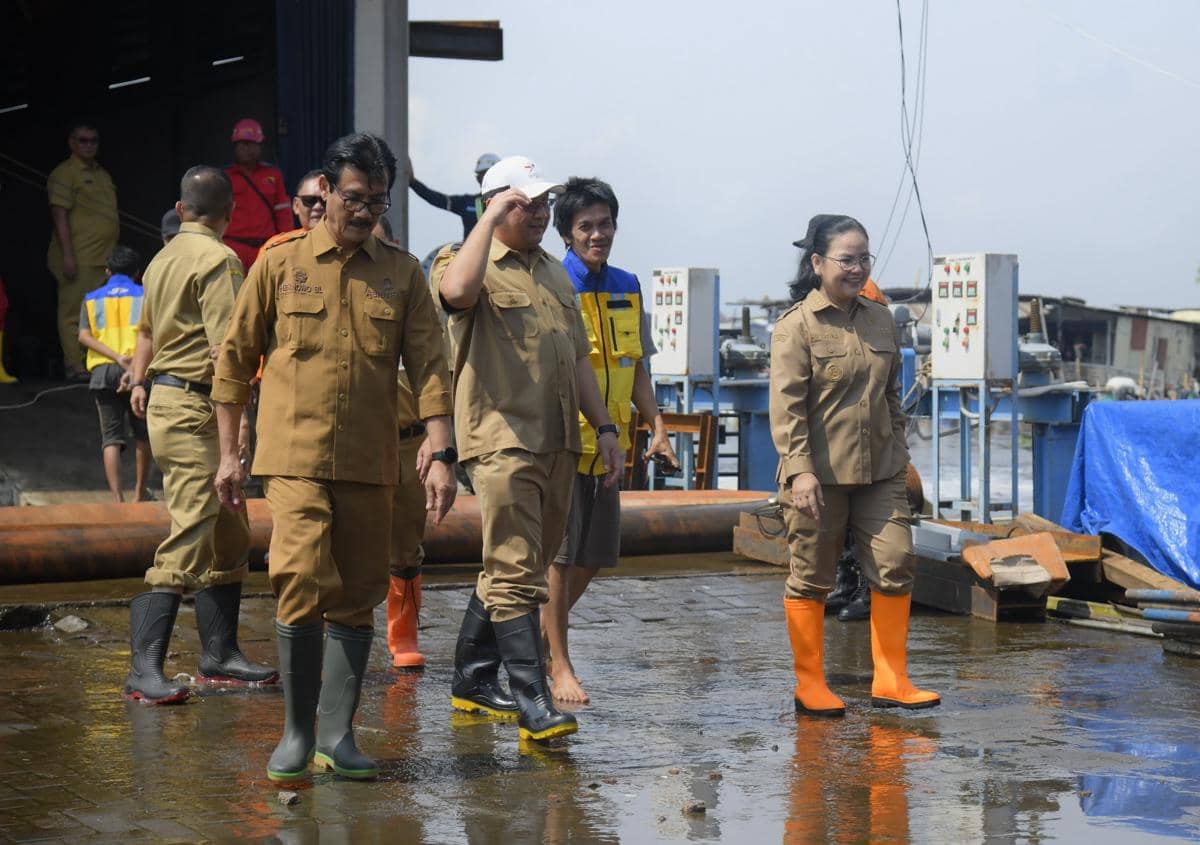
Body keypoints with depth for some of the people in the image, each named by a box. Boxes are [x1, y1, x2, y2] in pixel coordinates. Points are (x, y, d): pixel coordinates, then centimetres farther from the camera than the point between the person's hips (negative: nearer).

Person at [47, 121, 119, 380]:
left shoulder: (103, 174, 19)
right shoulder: (64, 174, -5)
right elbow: (59, 215, -12)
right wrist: (67, 255, -19)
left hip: (104, 258, 8)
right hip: (78, 258, -8)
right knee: (74, 313, -5)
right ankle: (76, 366, -3)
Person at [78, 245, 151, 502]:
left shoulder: (92, 299, 16)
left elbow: (84, 336, -1)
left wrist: (117, 357, -10)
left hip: (102, 372, 1)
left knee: (111, 437, 1)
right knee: (143, 435, 16)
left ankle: (117, 498, -13)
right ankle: (139, 492, 24)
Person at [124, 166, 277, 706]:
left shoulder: (165, 257, 17)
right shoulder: (218, 260, -13)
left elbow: (147, 328, 30)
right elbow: (227, 344, -22)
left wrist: (140, 381, 42)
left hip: (165, 398, 10)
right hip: (194, 408, -10)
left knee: (229, 538, 15)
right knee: (189, 538, -13)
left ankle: (219, 655, 19)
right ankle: (144, 669, -16)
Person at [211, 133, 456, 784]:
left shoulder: (402, 273, 8)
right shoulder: (281, 264, 4)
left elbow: (428, 366, 5)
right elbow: (234, 359, 9)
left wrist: (441, 454, -5)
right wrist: (229, 453, 7)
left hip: (369, 462, 3)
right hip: (295, 454, -2)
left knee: (357, 597, 4)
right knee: (302, 583, -14)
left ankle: (337, 734, 12)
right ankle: (297, 732, -1)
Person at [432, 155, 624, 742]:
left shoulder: (555, 274, 21)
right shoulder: (474, 266, -3)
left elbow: (577, 358, 25)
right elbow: (456, 290, -30)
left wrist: (604, 427, 18)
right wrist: (490, 219, -20)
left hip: (558, 443, 8)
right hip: (502, 440, -8)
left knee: (514, 567, 14)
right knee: (515, 574, -11)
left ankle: (472, 682, 26)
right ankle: (533, 707, -14)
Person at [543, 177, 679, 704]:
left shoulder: (628, 289, 13)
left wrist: (657, 426, 9)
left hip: (607, 443, 6)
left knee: (595, 555, 11)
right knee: (559, 555, -2)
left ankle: (543, 636, 30)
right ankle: (559, 665, 6)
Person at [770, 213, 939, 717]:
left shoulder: (880, 319, 12)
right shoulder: (796, 326, -7)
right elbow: (786, 405, -12)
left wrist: (899, 456, 17)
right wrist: (799, 469, -20)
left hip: (879, 472, 6)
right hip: (819, 474, -5)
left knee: (896, 564, -1)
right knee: (811, 577, 3)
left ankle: (890, 680, 8)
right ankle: (810, 685, 13)